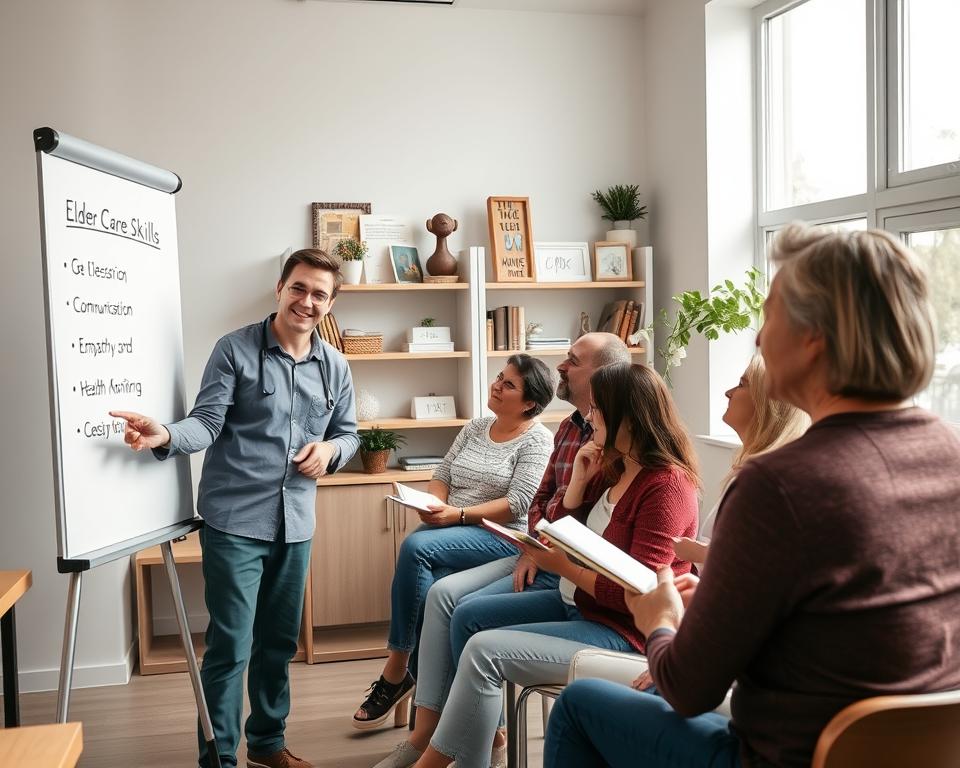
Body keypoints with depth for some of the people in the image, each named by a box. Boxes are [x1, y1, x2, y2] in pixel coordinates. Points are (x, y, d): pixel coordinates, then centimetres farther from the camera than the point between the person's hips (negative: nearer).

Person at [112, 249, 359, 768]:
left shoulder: (335, 367, 7)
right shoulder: (235, 350, -7)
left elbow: (349, 433, 16)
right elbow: (208, 422, -13)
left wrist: (331, 450, -6)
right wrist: (167, 435, -34)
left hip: (295, 524, 5)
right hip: (234, 521, -5)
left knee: (280, 641, 17)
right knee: (230, 646, -3)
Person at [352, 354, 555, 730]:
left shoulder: (537, 440, -4)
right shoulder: (476, 427, 16)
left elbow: (516, 504, -14)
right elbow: (441, 476, 15)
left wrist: (458, 514, -21)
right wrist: (435, 506, -7)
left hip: (503, 537, -6)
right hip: (453, 533, 6)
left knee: (416, 546, -29)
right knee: (430, 586, -25)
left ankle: (396, 669, -17)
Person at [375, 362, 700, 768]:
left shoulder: (667, 485, -21)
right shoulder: (614, 468, 6)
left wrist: (561, 565, -20)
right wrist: (579, 479, -4)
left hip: (621, 632, -10)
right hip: (576, 604, 10)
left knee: (485, 650, -21)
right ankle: (482, 732, 13)